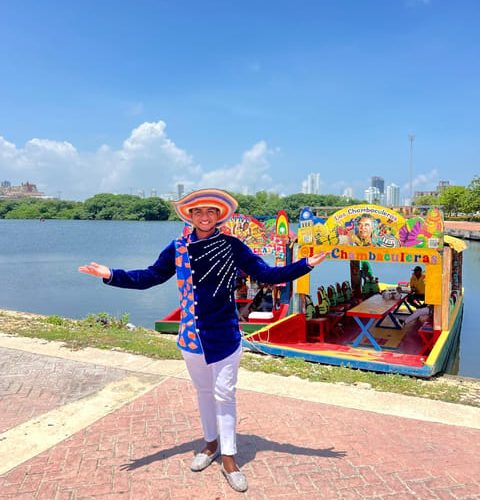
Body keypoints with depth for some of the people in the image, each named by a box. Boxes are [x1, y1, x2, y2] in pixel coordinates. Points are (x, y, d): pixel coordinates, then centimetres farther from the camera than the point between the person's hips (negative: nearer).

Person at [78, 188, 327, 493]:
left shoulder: (232, 246, -7)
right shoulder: (178, 248, -2)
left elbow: (267, 274, -7)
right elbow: (149, 277, 1)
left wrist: (305, 265, -14)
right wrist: (112, 275, -10)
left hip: (225, 335, -2)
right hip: (192, 334, 2)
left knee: (224, 395, 4)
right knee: (203, 391, 18)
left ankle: (229, 458, 20)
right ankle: (211, 443, 39)